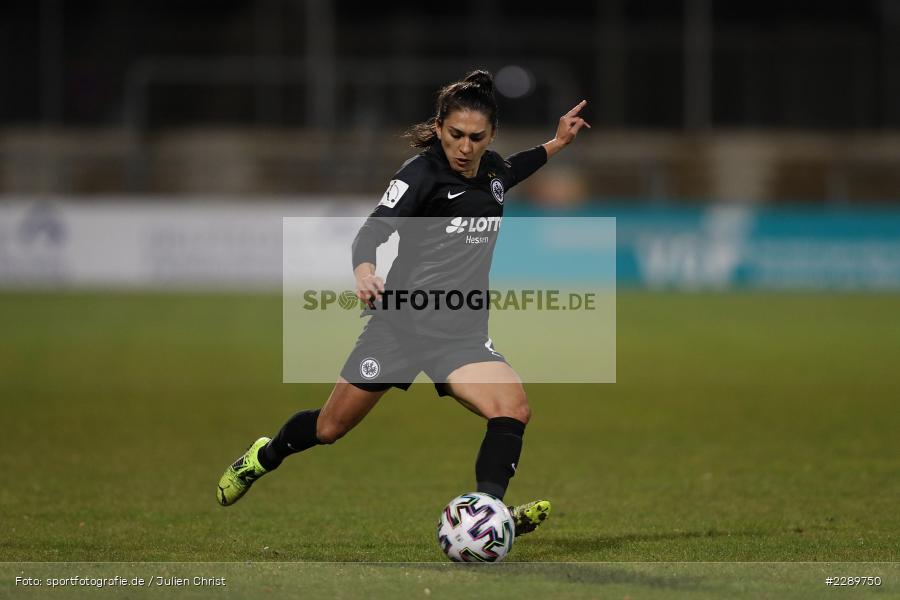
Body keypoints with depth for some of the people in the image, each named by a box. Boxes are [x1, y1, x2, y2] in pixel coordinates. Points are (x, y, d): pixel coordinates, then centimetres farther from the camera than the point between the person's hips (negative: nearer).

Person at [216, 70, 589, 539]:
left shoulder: (492, 169, 5)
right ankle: (264, 457, 41)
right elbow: (374, 229, -25)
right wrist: (364, 271, -45)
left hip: (462, 334, 4)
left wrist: (555, 145, 24)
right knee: (330, 428, 11)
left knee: (513, 408, -24)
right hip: (401, 320, -4)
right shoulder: (422, 173, -14)